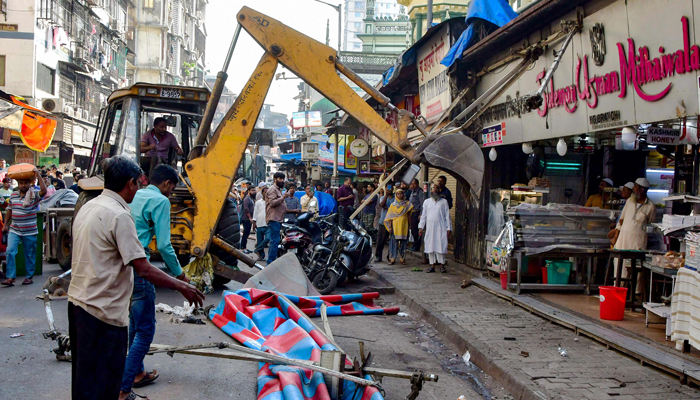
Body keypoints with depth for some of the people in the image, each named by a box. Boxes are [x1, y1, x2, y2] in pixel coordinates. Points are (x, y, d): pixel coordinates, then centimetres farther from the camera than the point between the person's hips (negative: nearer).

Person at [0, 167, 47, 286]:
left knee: (29, 254, 6)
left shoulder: (34, 195, -6)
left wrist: (38, 175, -26)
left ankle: (29, 277, 19)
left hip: (29, 231, -3)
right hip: (14, 230, 3)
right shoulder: (13, 195, 9)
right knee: (10, 251, -9)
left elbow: (43, 191, -27)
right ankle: (10, 277, -6)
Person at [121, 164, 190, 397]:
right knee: (145, 329, -1)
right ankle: (122, 388, -3)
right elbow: (163, 245, -14)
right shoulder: (160, 201, -9)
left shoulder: (135, 196, 15)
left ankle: (137, 373, 36)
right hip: (138, 269, -9)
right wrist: (179, 274, -2)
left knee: (135, 324, 23)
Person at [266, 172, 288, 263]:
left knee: (274, 240, 12)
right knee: (275, 240, -15)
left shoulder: (278, 190, 25)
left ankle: (270, 261, 16)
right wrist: (283, 197, -18)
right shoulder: (273, 189, -8)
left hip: (278, 219, 11)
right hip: (274, 219, -11)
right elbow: (272, 203, -19)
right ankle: (271, 262, -16)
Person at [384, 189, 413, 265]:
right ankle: (392, 259, 0)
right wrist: (390, 227, -2)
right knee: (394, 242, -3)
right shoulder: (393, 205, 9)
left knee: (403, 242, 3)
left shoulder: (407, 204, 8)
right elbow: (389, 217, 7)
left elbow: (409, 214, 2)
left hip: (404, 226, 0)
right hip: (395, 225, 0)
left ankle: (403, 258, 9)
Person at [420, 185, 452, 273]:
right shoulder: (426, 202, 14)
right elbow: (423, 215, 15)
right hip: (430, 227, 2)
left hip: (441, 227, -2)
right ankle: (432, 265, 5)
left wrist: (449, 228, 1)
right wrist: (421, 227, 8)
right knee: (430, 246, 1)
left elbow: (447, 216, 6)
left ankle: (442, 265, 0)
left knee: (441, 245, -7)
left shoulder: (444, 201, 7)